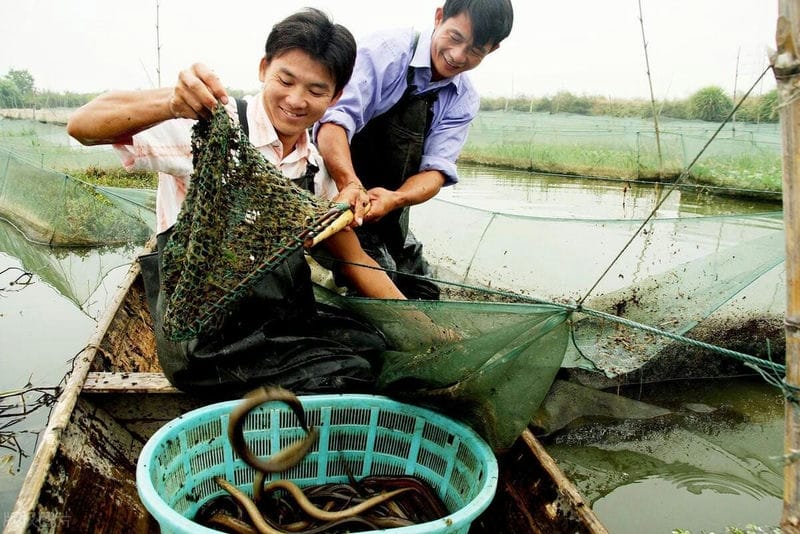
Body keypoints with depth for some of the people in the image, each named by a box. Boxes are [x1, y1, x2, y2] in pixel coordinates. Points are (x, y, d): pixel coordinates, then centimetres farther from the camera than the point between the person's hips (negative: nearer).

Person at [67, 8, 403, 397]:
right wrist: (172, 104, -40)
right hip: (208, 340, -6)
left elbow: (352, 258, 10)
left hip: (289, 322, 7)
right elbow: (83, 126, -20)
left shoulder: (316, 166, 7)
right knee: (348, 377, -24)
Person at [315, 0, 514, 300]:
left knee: (423, 298, 14)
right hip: (343, 201, -6)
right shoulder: (386, 52, -16)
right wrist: (350, 184, -48)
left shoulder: (464, 103, 0)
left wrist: (395, 199, -33)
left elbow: (436, 169, -11)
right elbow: (335, 117, -29)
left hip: (391, 213, 6)